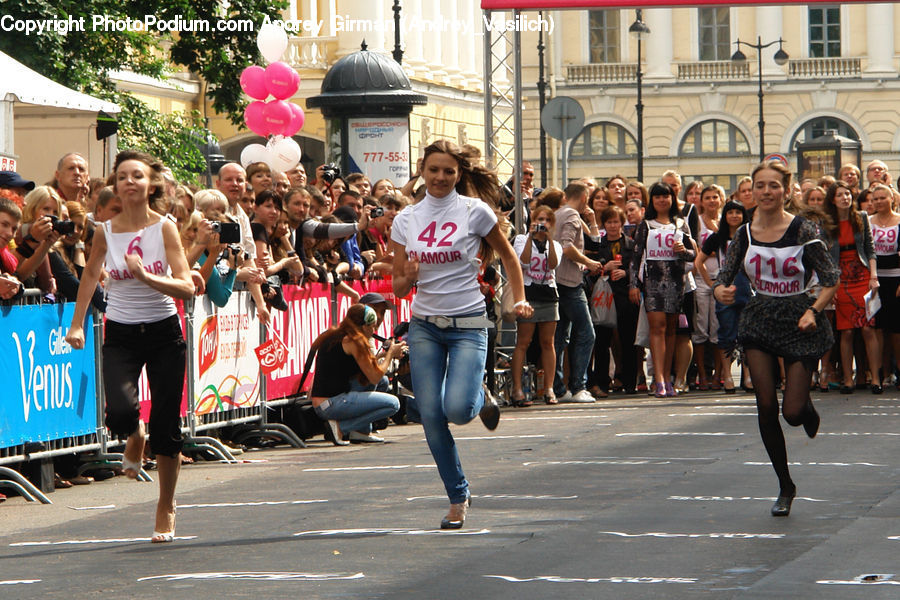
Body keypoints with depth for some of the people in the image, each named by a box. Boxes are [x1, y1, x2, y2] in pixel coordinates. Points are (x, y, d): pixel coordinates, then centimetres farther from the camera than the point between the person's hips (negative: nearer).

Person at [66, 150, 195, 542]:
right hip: (121, 335, 1)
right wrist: (77, 324, 13)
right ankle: (134, 437, 16)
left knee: (166, 427, 0)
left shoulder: (165, 228, -7)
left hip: (163, 333, -1)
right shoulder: (105, 232, -2)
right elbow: (91, 273, 16)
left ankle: (166, 508, 18)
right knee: (120, 412, -23)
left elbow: (187, 288, -14)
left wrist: (145, 276, -28)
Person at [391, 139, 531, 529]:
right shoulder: (406, 220, 5)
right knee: (431, 416, -5)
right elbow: (399, 287, 8)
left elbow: (507, 255, 11)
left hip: (467, 324, -3)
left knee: (457, 409, -21)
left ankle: (481, 400, 18)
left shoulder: (475, 212, -4)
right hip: (424, 327, 3)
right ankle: (457, 499, 10)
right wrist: (407, 276, -14)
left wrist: (520, 300, 2)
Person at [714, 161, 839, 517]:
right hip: (760, 321, 3)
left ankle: (808, 407, 34)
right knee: (766, 408, -5)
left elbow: (831, 279, -11)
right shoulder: (745, 234, 0)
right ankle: (785, 488, 10)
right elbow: (724, 278, 1)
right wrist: (721, 291, -23)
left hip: (799, 323, -3)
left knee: (792, 412, -8)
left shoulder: (802, 231, -11)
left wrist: (813, 311, -26)